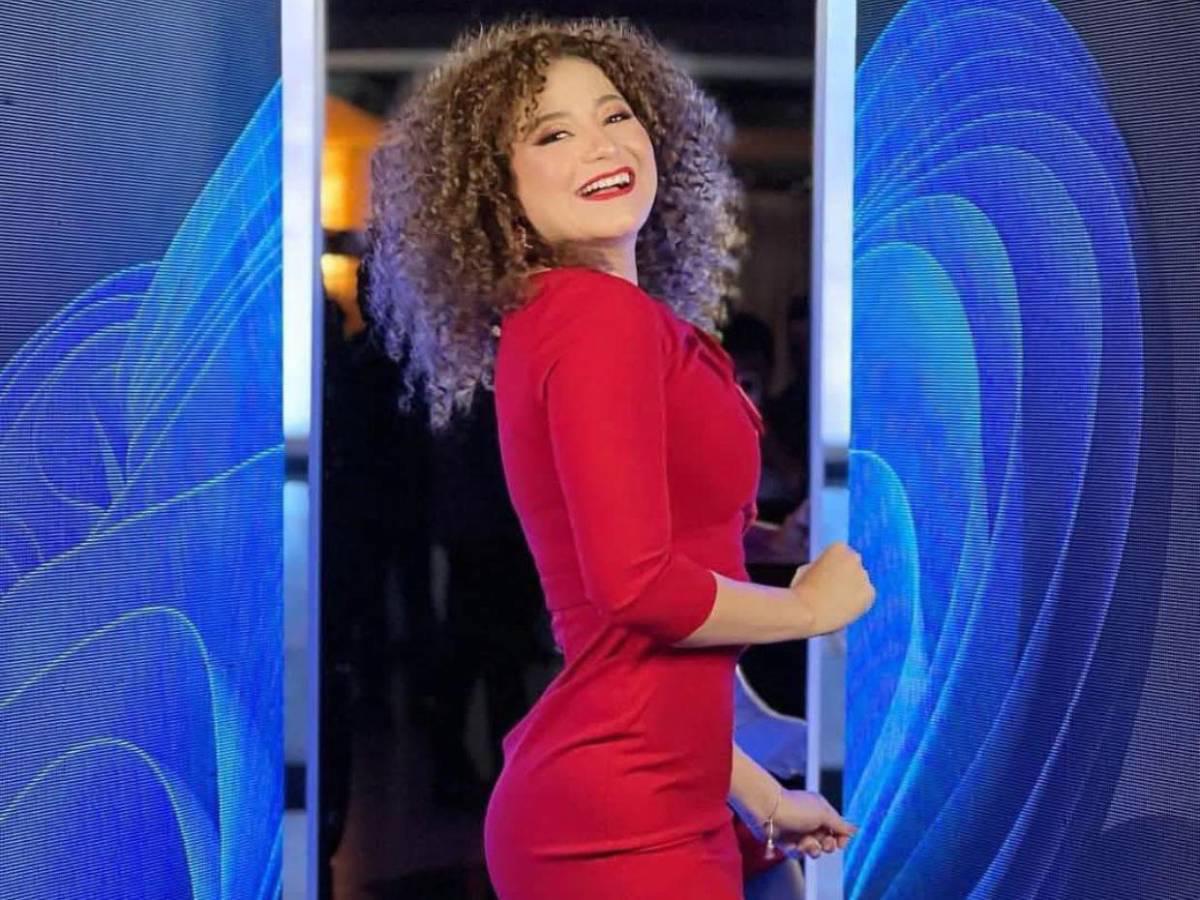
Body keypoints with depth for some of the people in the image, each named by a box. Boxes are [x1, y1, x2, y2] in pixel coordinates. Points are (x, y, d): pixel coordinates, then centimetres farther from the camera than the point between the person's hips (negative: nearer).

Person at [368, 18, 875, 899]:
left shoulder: (555, 321, 14)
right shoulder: (605, 316, -14)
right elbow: (638, 586, -23)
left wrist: (759, 797, 19)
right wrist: (811, 605, -6)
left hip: (638, 804, 9)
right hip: (618, 822, -9)